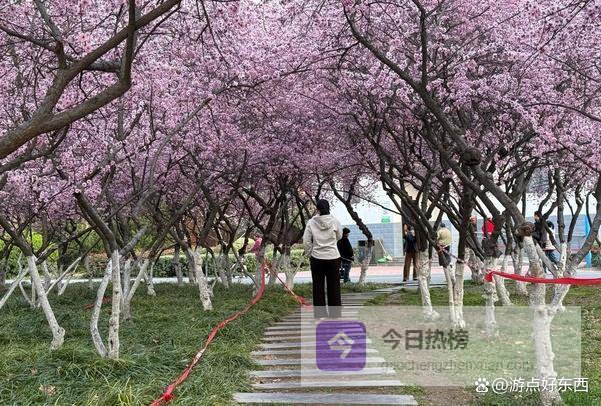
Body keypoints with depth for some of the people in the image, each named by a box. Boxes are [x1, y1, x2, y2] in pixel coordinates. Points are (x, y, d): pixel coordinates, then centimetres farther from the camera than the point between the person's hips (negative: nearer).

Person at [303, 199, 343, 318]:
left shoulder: (311, 222, -7)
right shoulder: (334, 221, -7)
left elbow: (306, 241, -5)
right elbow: (339, 236, 8)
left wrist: (309, 254, 9)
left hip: (317, 258, 0)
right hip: (333, 257, 0)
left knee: (318, 286, 9)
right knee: (333, 286, 9)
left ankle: (320, 313, 13)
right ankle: (335, 313, 14)